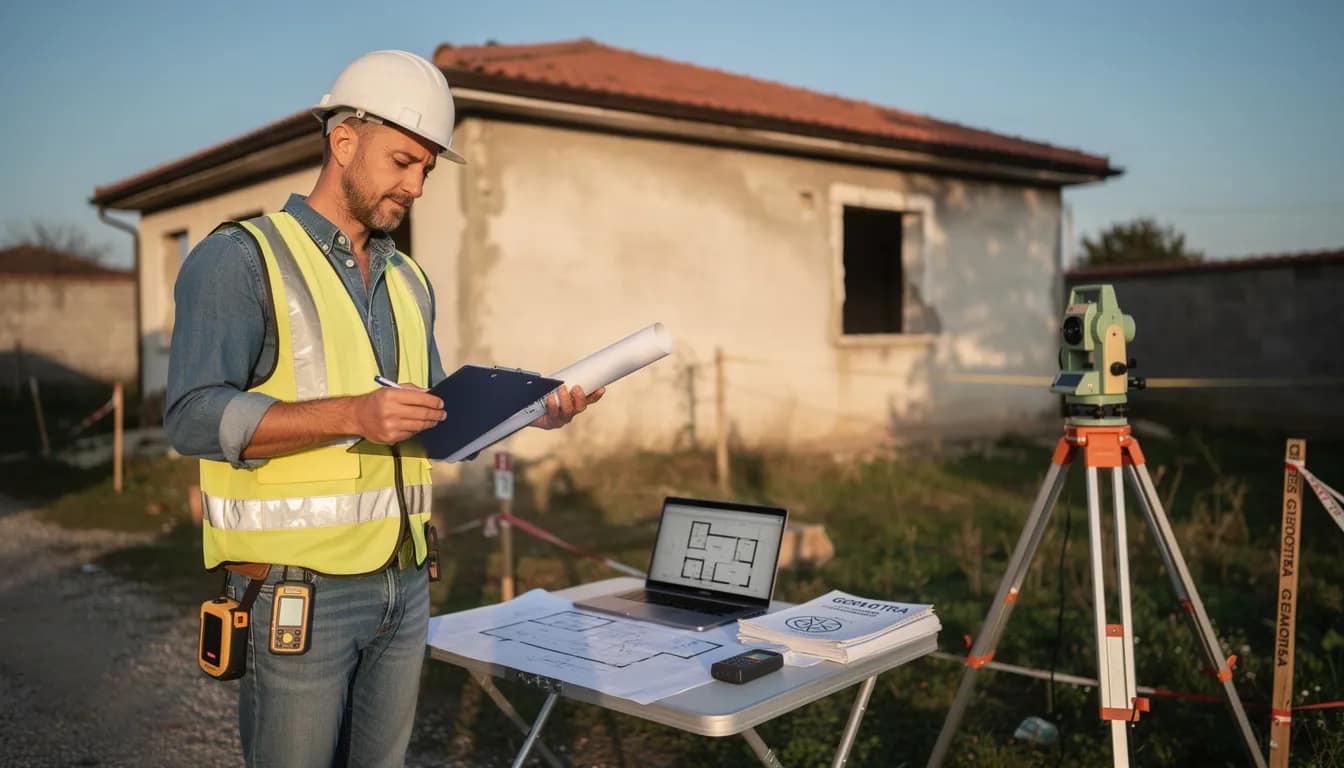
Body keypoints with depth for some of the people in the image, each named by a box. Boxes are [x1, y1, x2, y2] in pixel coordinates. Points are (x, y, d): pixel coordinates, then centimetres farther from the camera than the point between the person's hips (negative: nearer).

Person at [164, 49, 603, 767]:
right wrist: (354, 415, -28)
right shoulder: (240, 260, -8)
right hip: (298, 590, -6)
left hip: (404, 586, 7)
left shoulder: (408, 281, 14)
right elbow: (194, 415, -18)